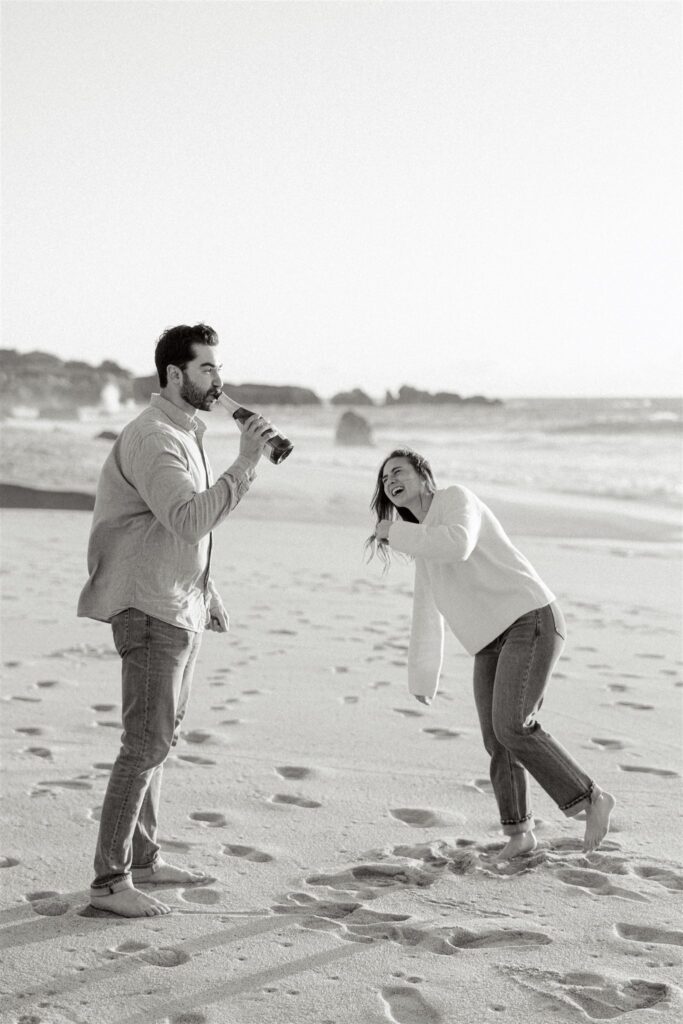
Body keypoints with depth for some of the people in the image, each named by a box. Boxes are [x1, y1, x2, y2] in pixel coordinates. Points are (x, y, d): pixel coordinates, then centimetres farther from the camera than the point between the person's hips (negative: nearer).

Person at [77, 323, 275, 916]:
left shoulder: (188, 432, 15)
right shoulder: (152, 438, -17)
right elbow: (190, 519, -30)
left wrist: (207, 596, 19)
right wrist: (245, 464, -31)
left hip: (182, 608, 10)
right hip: (151, 610, -10)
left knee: (161, 738, 14)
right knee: (147, 744, -9)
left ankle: (144, 858, 23)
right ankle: (109, 881, -4)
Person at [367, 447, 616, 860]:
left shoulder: (457, 499, -5)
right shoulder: (424, 545, 21)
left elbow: (457, 545, -28)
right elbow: (427, 615, 29)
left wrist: (395, 533, -14)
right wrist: (422, 678, 31)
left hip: (531, 620, -8)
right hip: (493, 641, 8)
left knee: (512, 726, -21)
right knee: (498, 739, 1)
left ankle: (591, 799, -8)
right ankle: (520, 833, 13)